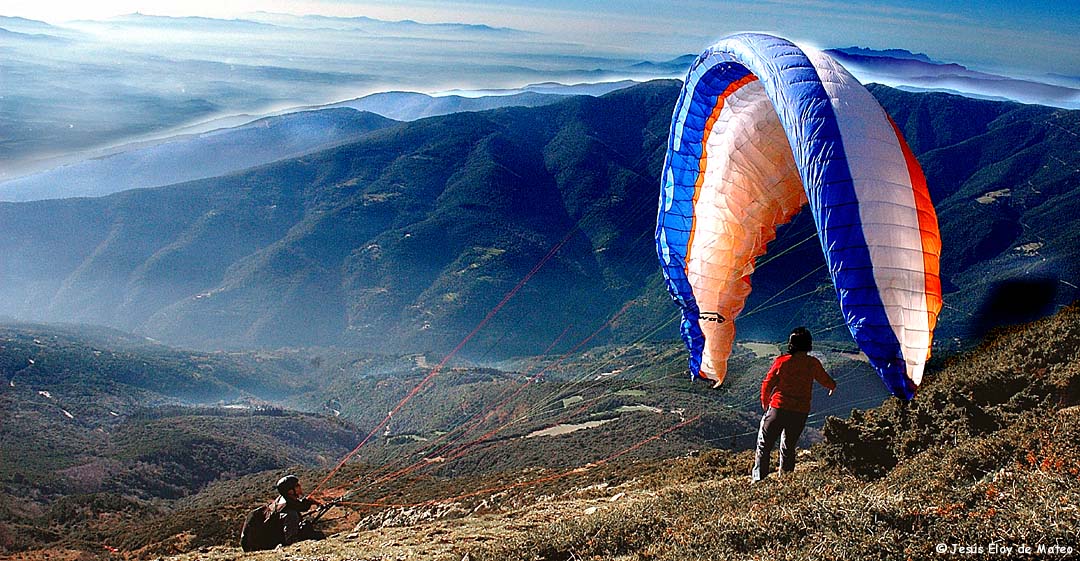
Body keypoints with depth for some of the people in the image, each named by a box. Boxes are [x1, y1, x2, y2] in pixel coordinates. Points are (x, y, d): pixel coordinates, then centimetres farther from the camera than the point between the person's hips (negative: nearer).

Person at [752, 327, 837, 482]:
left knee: (764, 446, 6)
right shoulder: (813, 364, -1)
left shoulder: (782, 361, -5)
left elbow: (767, 384, -1)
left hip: (778, 409, -2)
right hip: (800, 413, 2)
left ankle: (759, 478, -2)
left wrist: (765, 402, 17)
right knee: (789, 447, 18)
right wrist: (833, 385, 42)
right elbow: (826, 381, 18)